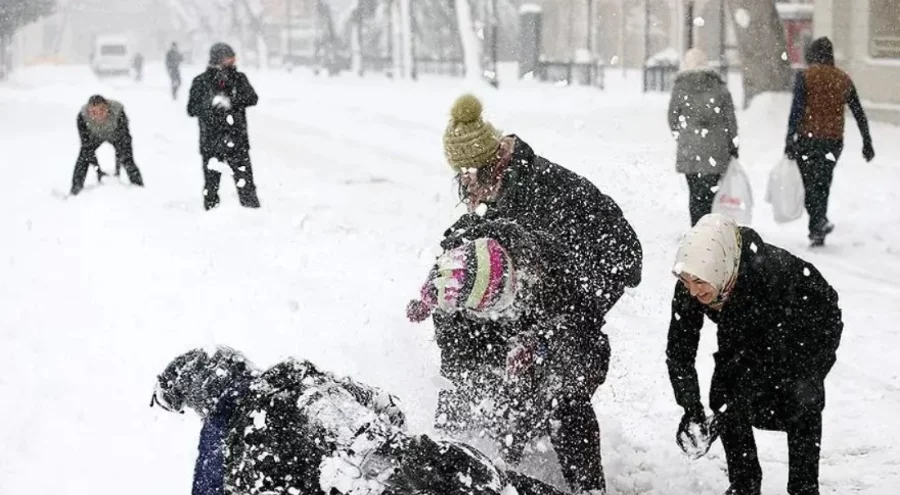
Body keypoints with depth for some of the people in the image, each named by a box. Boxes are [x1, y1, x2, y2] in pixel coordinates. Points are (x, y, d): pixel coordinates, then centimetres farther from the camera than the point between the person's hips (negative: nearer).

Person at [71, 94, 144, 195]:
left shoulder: (118, 112, -40)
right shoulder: (82, 117, -36)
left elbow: (124, 141, -33)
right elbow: (86, 145, -29)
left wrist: (117, 168, -36)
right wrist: (98, 170, -32)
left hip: (115, 135, -1)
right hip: (94, 136, 1)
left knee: (127, 159, -13)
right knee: (83, 158, -13)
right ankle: (75, 192, 0)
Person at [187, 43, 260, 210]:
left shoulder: (239, 78, 4)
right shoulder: (201, 82, 0)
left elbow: (252, 98, -9)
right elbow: (192, 109, -4)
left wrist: (231, 102, -25)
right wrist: (211, 104, -22)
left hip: (237, 139, 1)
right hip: (211, 141, -1)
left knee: (245, 181, 0)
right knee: (211, 182, 4)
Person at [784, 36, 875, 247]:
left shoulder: (805, 76, -5)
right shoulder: (844, 79, 9)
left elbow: (796, 111, -13)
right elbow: (859, 113, 11)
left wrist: (790, 141, -12)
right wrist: (867, 143, 16)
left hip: (807, 139, -4)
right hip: (834, 141, 4)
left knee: (809, 184, 1)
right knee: (823, 184, 13)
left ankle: (820, 221, -21)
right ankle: (817, 233, 14)